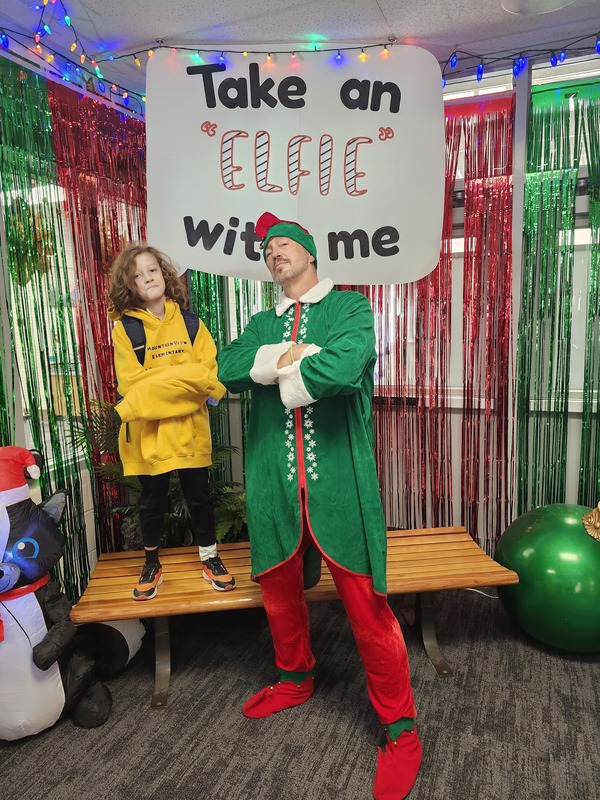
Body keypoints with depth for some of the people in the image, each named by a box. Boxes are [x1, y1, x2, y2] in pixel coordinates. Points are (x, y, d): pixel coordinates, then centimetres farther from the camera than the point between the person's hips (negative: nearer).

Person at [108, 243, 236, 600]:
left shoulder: (190, 322, 2)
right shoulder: (125, 328, -3)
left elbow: (212, 374, -7)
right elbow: (131, 384, -13)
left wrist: (153, 386, -19)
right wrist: (187, 375, -19)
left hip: (190, 430, 1)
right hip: (147, 433, -1)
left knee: (199, 497, 12)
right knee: (152, 502, 14)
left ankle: (210, 558, 31)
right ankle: (152, 564, 34)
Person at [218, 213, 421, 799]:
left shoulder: (350, 308, 1)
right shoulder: (261, 324, 16)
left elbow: (341, 367, -20)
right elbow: (228, 369, -4)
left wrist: (277, 371, -6)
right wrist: (293, 357, -15)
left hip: (338, 481, -5)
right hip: (274, 482, 5)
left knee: (366, 603, 1)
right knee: (278, 589, 20)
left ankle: (400, 727, 24)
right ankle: (295, 679, 49)